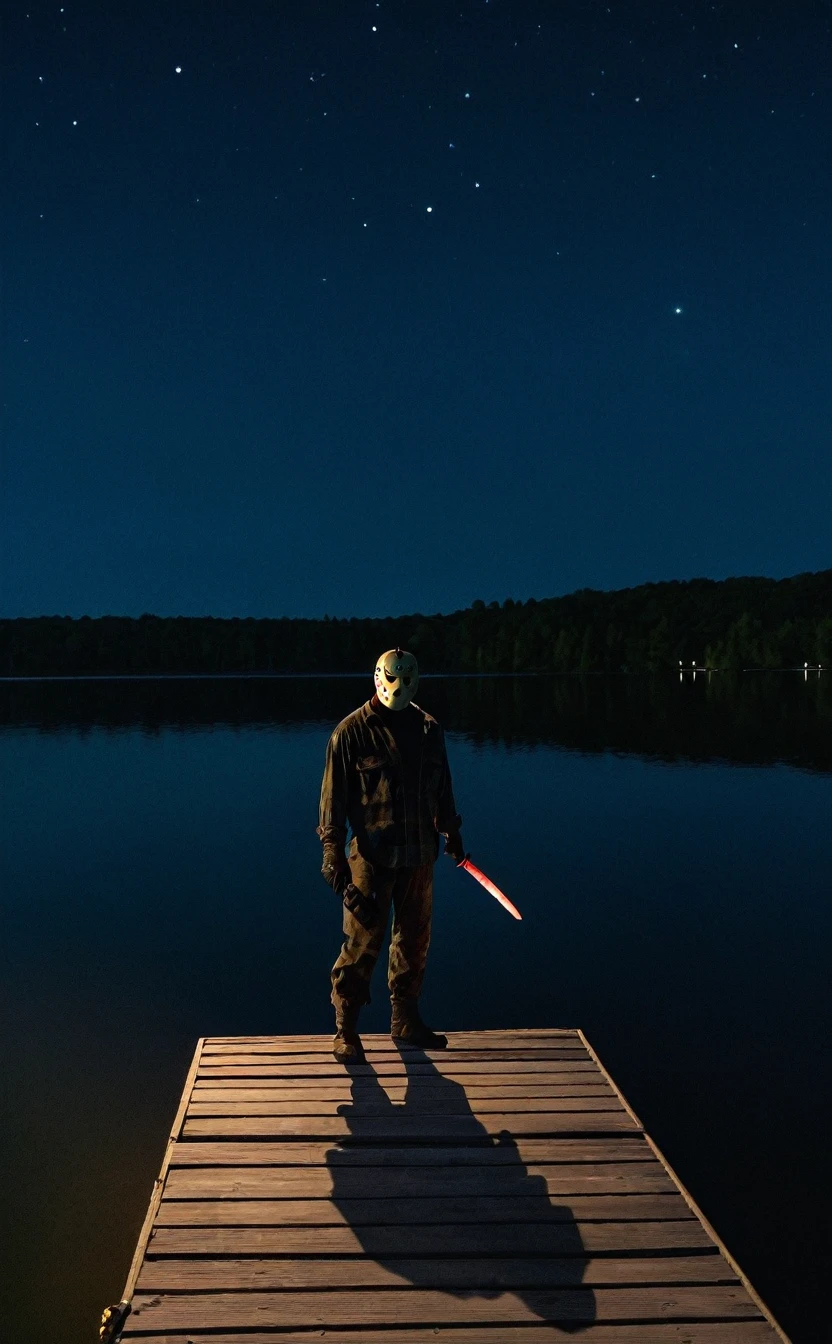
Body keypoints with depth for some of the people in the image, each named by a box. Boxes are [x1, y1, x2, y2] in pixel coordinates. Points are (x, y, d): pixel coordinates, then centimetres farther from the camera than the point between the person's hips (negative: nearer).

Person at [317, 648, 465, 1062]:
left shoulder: (429, 730, 5)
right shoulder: (351, 732, -9)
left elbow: (442, 787, 18)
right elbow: (333, 799, -7)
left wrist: (451, 833, 24)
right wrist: (334, 856, -10)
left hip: (419, 856, 5)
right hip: (371, 857, -5)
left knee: (414, 941, 13)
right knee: (361, 943, -2)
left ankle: (405, 1020, 29)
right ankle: (345, 1030, 12)